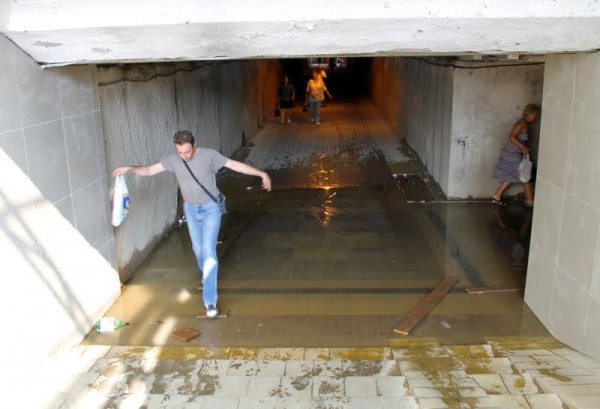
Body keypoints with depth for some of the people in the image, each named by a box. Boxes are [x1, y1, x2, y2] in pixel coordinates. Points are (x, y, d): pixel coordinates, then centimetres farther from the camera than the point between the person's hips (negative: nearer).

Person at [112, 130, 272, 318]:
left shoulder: (209, 155, -21)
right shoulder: (172, 160, -10)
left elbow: (236, 165, -19)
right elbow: (150, 170, -3)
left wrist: (262, 174, -22)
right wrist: (130, 168, -20)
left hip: (211, 208, -4)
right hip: (191, 209, 4)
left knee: (209, 251, -12)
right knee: (198, 249, 18)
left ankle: (210, 301, -9)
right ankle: (207, 277, 49)